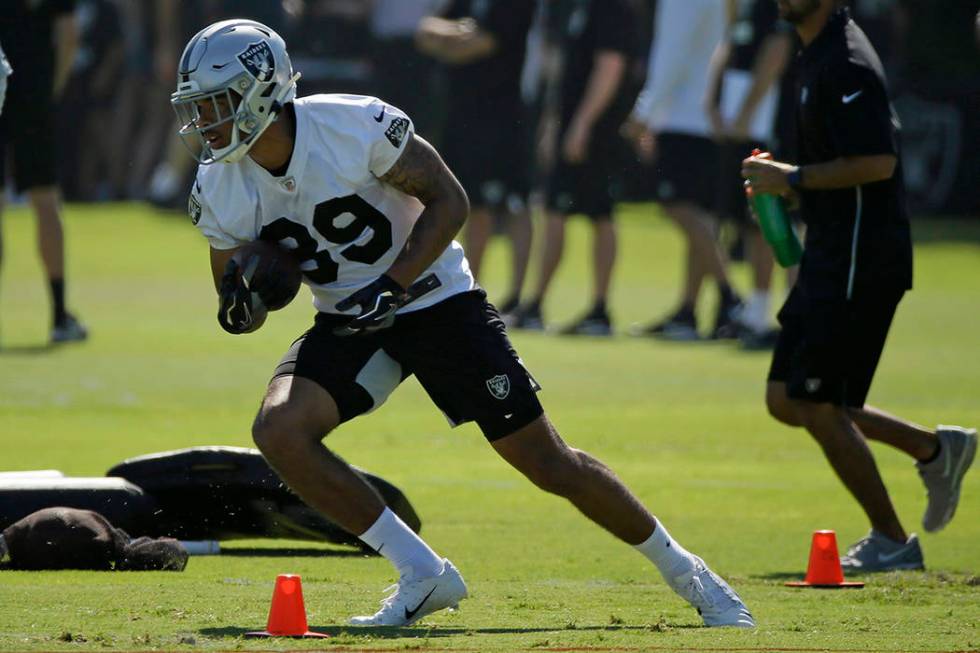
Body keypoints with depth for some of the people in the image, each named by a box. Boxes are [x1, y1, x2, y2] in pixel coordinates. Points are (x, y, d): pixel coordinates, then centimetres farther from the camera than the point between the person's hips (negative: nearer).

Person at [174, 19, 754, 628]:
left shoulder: (355, 127, -24)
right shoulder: (219, 190, -9)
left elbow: (449, 201, -14)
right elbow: (234, 312, 3)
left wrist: (393, 286, -25)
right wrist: (245, 298, -21)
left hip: (435, 300, -4)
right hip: (349, 323, 4)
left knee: (549, 464, -3)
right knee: (279, 429, -21)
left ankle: (685, 572, 17)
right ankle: (422, 577, -10)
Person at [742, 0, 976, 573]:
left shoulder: (845, 63, -18)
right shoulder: (819, 54, 14)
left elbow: (878, 161, -26)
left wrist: (793, 178, -17)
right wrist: (787, 190, 11)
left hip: (860, 261, -10)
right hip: (830, 260, 10)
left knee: (817, 406, -6)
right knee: (787, 400, 12)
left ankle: (892, 544, 7)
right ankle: (933, 449, 21)